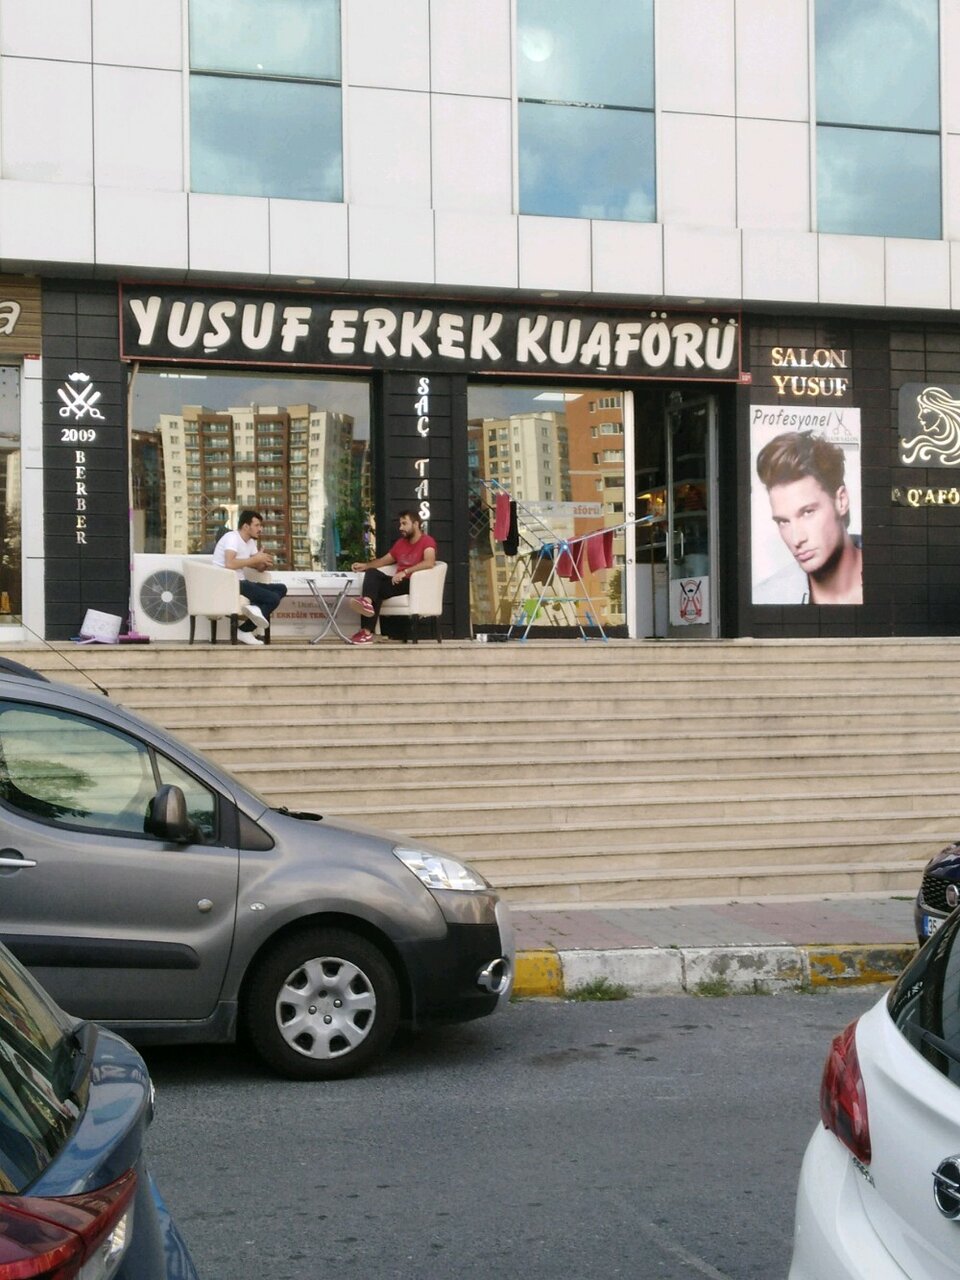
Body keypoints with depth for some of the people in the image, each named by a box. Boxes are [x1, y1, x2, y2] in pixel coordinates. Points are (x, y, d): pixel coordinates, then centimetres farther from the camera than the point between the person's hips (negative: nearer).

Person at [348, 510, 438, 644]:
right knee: (371, 573, -20)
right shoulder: (401, 542, 20)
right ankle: (367, 602, -44)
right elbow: (384, 560, 29)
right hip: (398, 582, 7)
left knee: (378, 588, -27)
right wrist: (365, 565, 11)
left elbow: (429, 562, -25)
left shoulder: (427, 541, -6)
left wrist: (405, 572, -31)